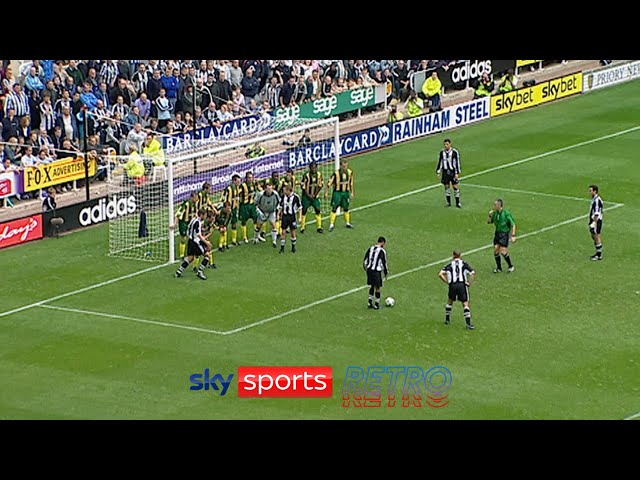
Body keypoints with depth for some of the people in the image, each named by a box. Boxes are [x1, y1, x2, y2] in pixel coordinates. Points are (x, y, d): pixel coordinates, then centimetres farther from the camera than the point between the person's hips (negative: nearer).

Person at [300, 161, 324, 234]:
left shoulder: (319, 174, -3)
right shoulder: (306, 176, -15)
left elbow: (320, 185, 3)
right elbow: (303, 187, -11)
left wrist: (315, 194, -6)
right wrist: (309, 195, -13)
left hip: (315, 196, 3)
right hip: (306, 196, -3)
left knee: (318, 211, -2)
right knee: (304, 211, -1)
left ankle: (319, 227, 8)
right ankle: (302, 228, 8)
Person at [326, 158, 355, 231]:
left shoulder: (350, 172, -1)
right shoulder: (336, 173, -18)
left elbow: (351, 183, 12)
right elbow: (330, 182, -12)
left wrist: (352, 192, 16)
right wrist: (326, 192, -10)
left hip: (346, 192, 4)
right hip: (337, 192, -4)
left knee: (346, 208, 15)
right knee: (334, 208, -4)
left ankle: (348, 223, 28)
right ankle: (331, 224, 0)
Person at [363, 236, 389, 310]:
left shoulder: (370, 248, 7)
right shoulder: (382, 251, -9)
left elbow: (365, 260, 10)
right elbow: (384, 263, -6)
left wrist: (366, 269, 22)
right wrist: (386, 273, 6)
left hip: (369, 270, 6)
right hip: (377, 271, -6)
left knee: (372, 286, 21)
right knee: (377, 287, 6)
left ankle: (370, 302, 22)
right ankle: (376, 304, 12)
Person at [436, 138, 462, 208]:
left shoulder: (455, 152, -7)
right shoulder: (442, 152, 4)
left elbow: (457, 163, -6)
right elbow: (440, 162, 12)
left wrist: (457, 173, -10)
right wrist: (438, 172, 9)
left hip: (453, 172, -3)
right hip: (445, 172, 3)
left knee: (456, 187, -3)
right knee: (446, 186, 6)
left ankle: (458, 203, 7)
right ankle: (448, 202, 18)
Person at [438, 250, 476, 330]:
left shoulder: (450, 265, 16)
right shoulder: (464, 264, 13)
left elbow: (440, 274, 4)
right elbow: (473, 273, 1)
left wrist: (447, 282, 8)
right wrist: (469, 283, 7)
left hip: (452, 285, 2)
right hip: (462, 284, -2)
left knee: (450, 302, 24)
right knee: (465, 304, 2)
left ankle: (447, 320, 33)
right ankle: (468, 323, -5)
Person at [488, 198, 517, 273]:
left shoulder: (506, 213, -17)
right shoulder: (495, 212, 1)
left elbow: (513, 224, -15)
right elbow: (490, 222, 14)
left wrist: (513, 235, -20)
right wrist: (490, 216, -7)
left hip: (504, 233, -6)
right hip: (497, 233, 6)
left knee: (503, 251, -10)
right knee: (496, 250, 2)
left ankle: (511, 266, 11)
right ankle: (499, 268, 17)